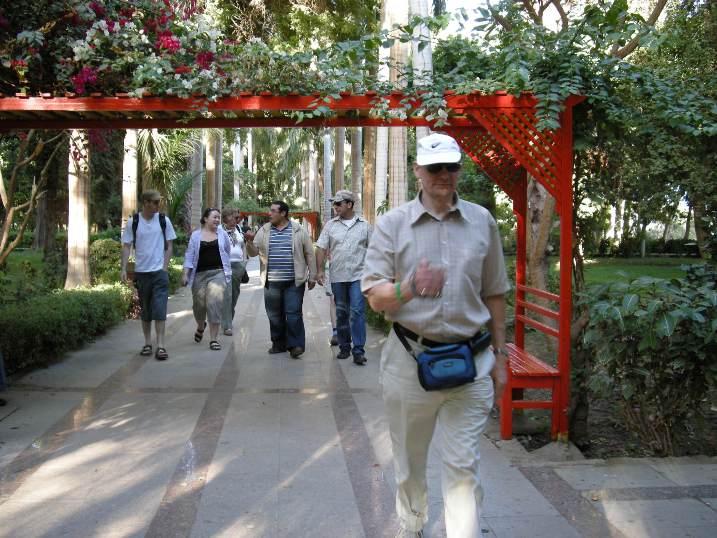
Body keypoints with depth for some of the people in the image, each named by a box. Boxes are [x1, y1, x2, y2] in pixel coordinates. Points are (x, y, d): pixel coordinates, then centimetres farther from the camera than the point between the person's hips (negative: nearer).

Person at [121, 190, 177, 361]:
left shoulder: (164, 220, 0)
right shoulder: (133, 222, -1)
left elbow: (169, 246, 5)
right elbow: (126, 246, 1)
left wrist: (164, 267, -4)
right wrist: (123, 268, -9)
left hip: (160, 272, -1)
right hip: (141, 272, 1)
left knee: (159, 310, -8)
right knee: (145, 311, 12)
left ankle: (160, 346, -6)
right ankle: (147, 343, 23)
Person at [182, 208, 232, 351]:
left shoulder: (222, 233, 6)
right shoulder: (196, 235, 4)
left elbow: (228, 250, 18)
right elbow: (190, 255, 2)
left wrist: (223, 264, 20)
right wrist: (185, 274, -4)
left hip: (217, 273, -1)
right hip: (200, 274, 1)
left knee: (215, 303, -14)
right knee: (199, 304, 7)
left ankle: (214, 338, -8)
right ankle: (200, 327, 41)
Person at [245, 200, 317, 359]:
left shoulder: (298, 230, 1)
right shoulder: (264, 231, 8)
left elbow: (309, 254, 4)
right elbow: (254, 252, 8)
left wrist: (312, 276, 2)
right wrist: (250, 242, -13)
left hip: (294, 281, -3)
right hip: (271, 282, 3)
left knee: (293, 313, -5)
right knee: (274, 315, 9)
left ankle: (295, 345, 1)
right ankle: (279, 344, 21)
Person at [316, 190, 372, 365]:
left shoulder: (364, 225, 4)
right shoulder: (330, 225, 7)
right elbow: (321, 249, 6)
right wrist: (320, 270, -2)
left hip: (358, 276, -2)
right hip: (338, 277, 2)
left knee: (357, 312, -9)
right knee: (341, 313, 11)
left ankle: (358, 350, -6)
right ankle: (344, 347, 22)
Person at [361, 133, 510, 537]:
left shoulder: (482, 221, 4)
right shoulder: (392, 224, -2)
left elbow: (494, 295, 10)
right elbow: (375, 297, -7)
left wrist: (499, 358, 10)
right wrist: (409, 288, -29)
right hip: (409, 359, 0)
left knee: (464, 466, 2)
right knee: (409, 462, 15)